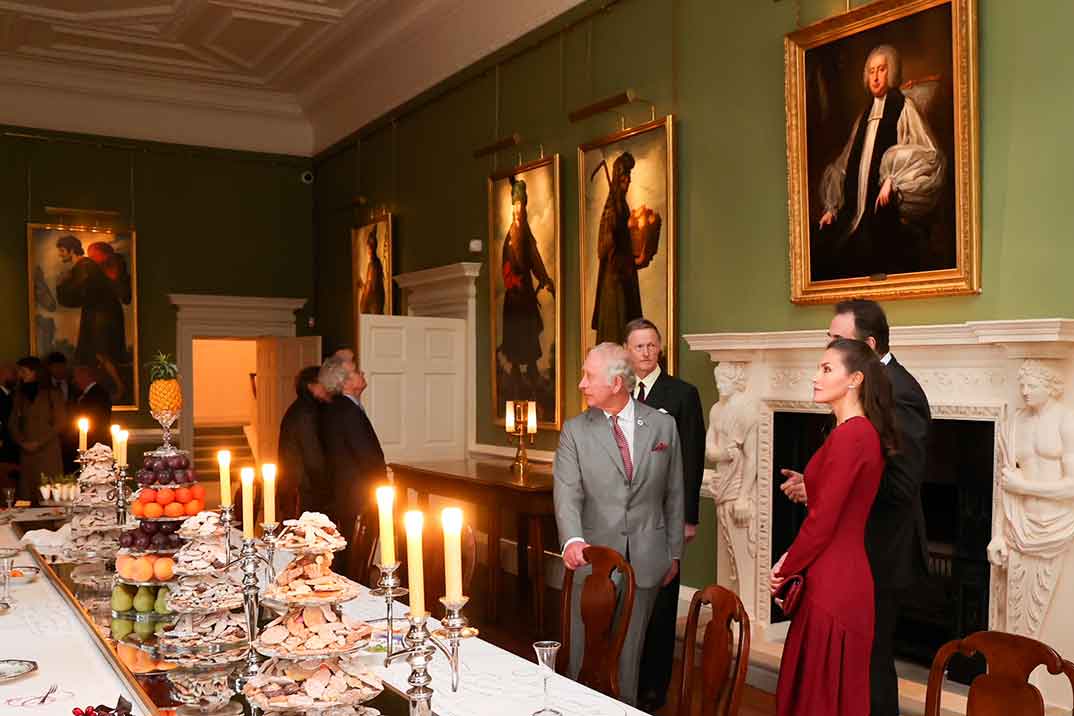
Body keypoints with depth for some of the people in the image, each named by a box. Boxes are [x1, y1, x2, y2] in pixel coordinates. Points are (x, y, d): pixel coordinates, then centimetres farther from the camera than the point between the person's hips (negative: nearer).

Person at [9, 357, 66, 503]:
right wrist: (22, 442, -3)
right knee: (27, 490, -2)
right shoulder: (20, 395, 13)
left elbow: (61, 422, -3)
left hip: (48, 450, -4)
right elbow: (13, 423, 13)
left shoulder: (52, 394, 1)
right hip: (26, 451, 4)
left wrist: (39, 443, -8)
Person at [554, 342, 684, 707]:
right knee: (585, 651, 8)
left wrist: (674, 552, 9)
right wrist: (573, 539, -31)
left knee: (629, 651, 11)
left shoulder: (662, 425, 2)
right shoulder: (575, 430, -2)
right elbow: (567, 492, -13)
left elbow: (674, 494, 8)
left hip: (647, 561, 1)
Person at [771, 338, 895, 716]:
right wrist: (792, 560, 7)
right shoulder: (861, 431, 12)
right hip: (840, 576, 10)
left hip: (832, 583, -9)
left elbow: (823, 520, -19)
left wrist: (784, 571, -5)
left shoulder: (849, 434, -19)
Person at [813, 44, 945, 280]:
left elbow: (930, 155, -7)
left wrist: (893, 180, -18)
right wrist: (832, 207, 14)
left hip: (887, 216, -6)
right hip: (856, 215, 6)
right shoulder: (864, 117, 21)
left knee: (882, 273, -15)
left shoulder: (904, 107, 2)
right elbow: (846, 164, 23)